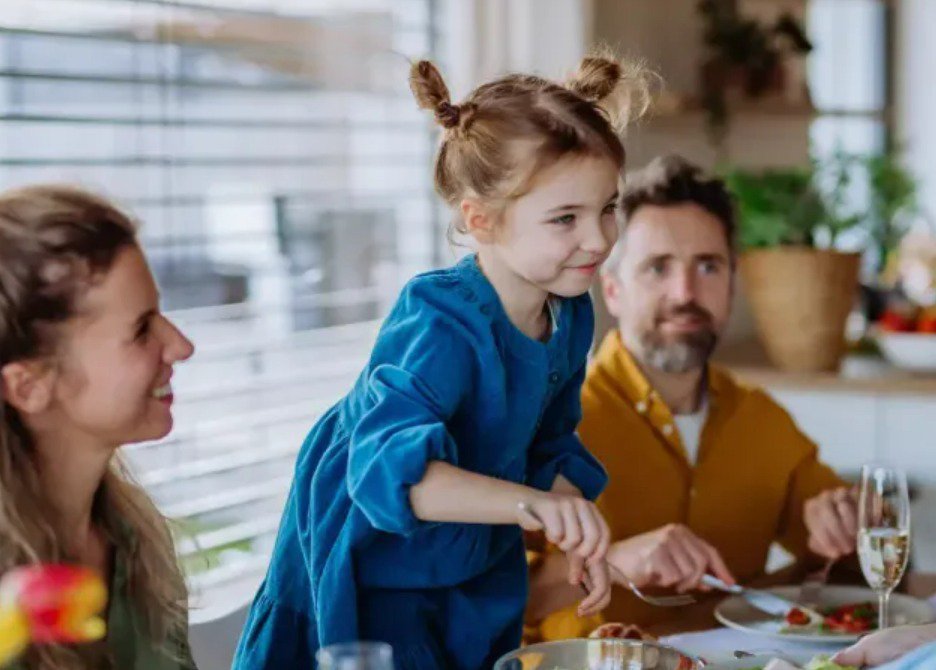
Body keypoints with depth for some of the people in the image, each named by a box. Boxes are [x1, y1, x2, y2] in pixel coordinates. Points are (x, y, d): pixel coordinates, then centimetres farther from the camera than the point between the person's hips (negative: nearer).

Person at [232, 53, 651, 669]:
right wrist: (533, 504, -56)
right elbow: (388, 466, -46)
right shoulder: (441, 329, -31)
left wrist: (576, 535, -3)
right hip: (370, 580, -7)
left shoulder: (570, 314, -6)